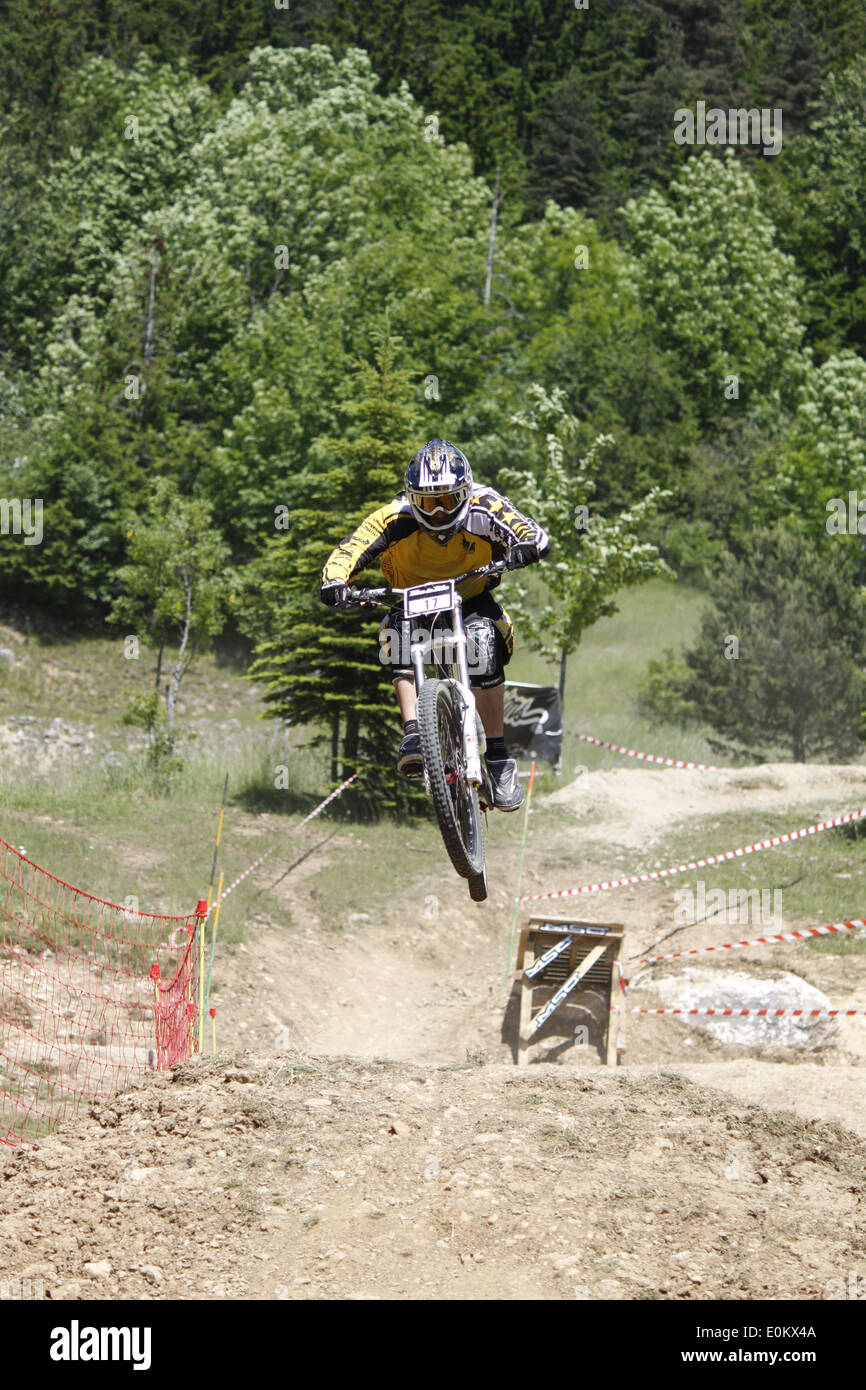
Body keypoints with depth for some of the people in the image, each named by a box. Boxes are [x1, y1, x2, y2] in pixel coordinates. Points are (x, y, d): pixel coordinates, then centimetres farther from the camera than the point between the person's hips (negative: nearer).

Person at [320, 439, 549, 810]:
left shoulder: (483, 509, -24)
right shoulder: (397, 518, -24)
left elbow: (536, 536, -33)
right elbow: (348, 551, -29)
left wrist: (522, 550, -56)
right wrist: (335, 581, -51)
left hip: (471, 602, -1)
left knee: (483, 640, -32)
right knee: (398, 633, -33)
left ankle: (498, 759, -26)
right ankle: (413, 735, -38)